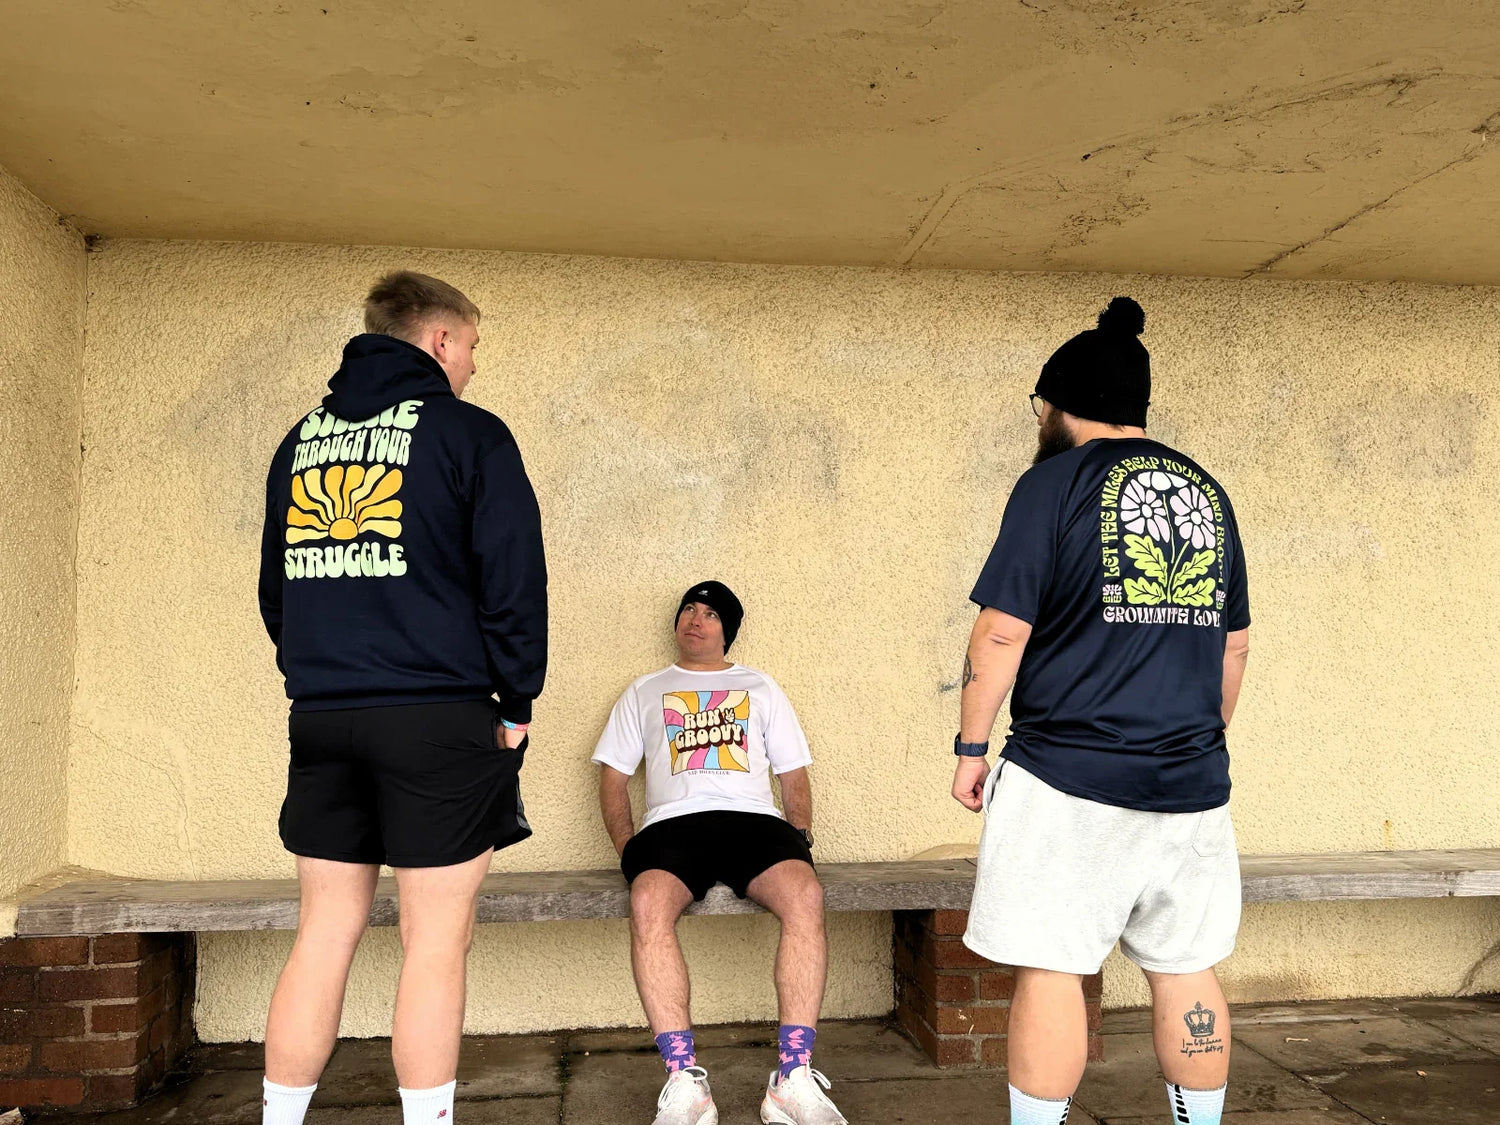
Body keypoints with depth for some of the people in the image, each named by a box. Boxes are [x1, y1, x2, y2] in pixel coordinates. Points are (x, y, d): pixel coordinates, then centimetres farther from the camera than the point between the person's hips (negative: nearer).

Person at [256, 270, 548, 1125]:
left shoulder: (302, 440, 15)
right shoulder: (468, 434, -4)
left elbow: (276, 586, 19)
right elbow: (513, 577, -9)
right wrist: (517, 704, 0)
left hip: (321, 717, 6)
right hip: (437, 716, -6)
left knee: (326, 932, 13)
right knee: (437, 939, 2)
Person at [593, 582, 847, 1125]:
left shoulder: (760, 687, 27)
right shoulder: (644, 692, 26)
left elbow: (793, 773, 23)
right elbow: (613, 776, 19)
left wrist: (801, 835, 5)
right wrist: (626, 848, 4)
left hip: (753, 820, 1)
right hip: (673, 823, 0)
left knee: (805, 896, -34)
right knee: (649, 902, -37)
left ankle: (793, 1078, -31)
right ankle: (684, 1081, -33)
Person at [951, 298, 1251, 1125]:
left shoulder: (1056, 482, -6)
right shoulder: (1207, 492, 12)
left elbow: (1002, 632, -11)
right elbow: (1235, 646, 16)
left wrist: (971, 747, -2)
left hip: (1068, 781, -6)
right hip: (1191, 780, 6)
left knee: (1049, 969, 2)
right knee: (1187, 969, 15)